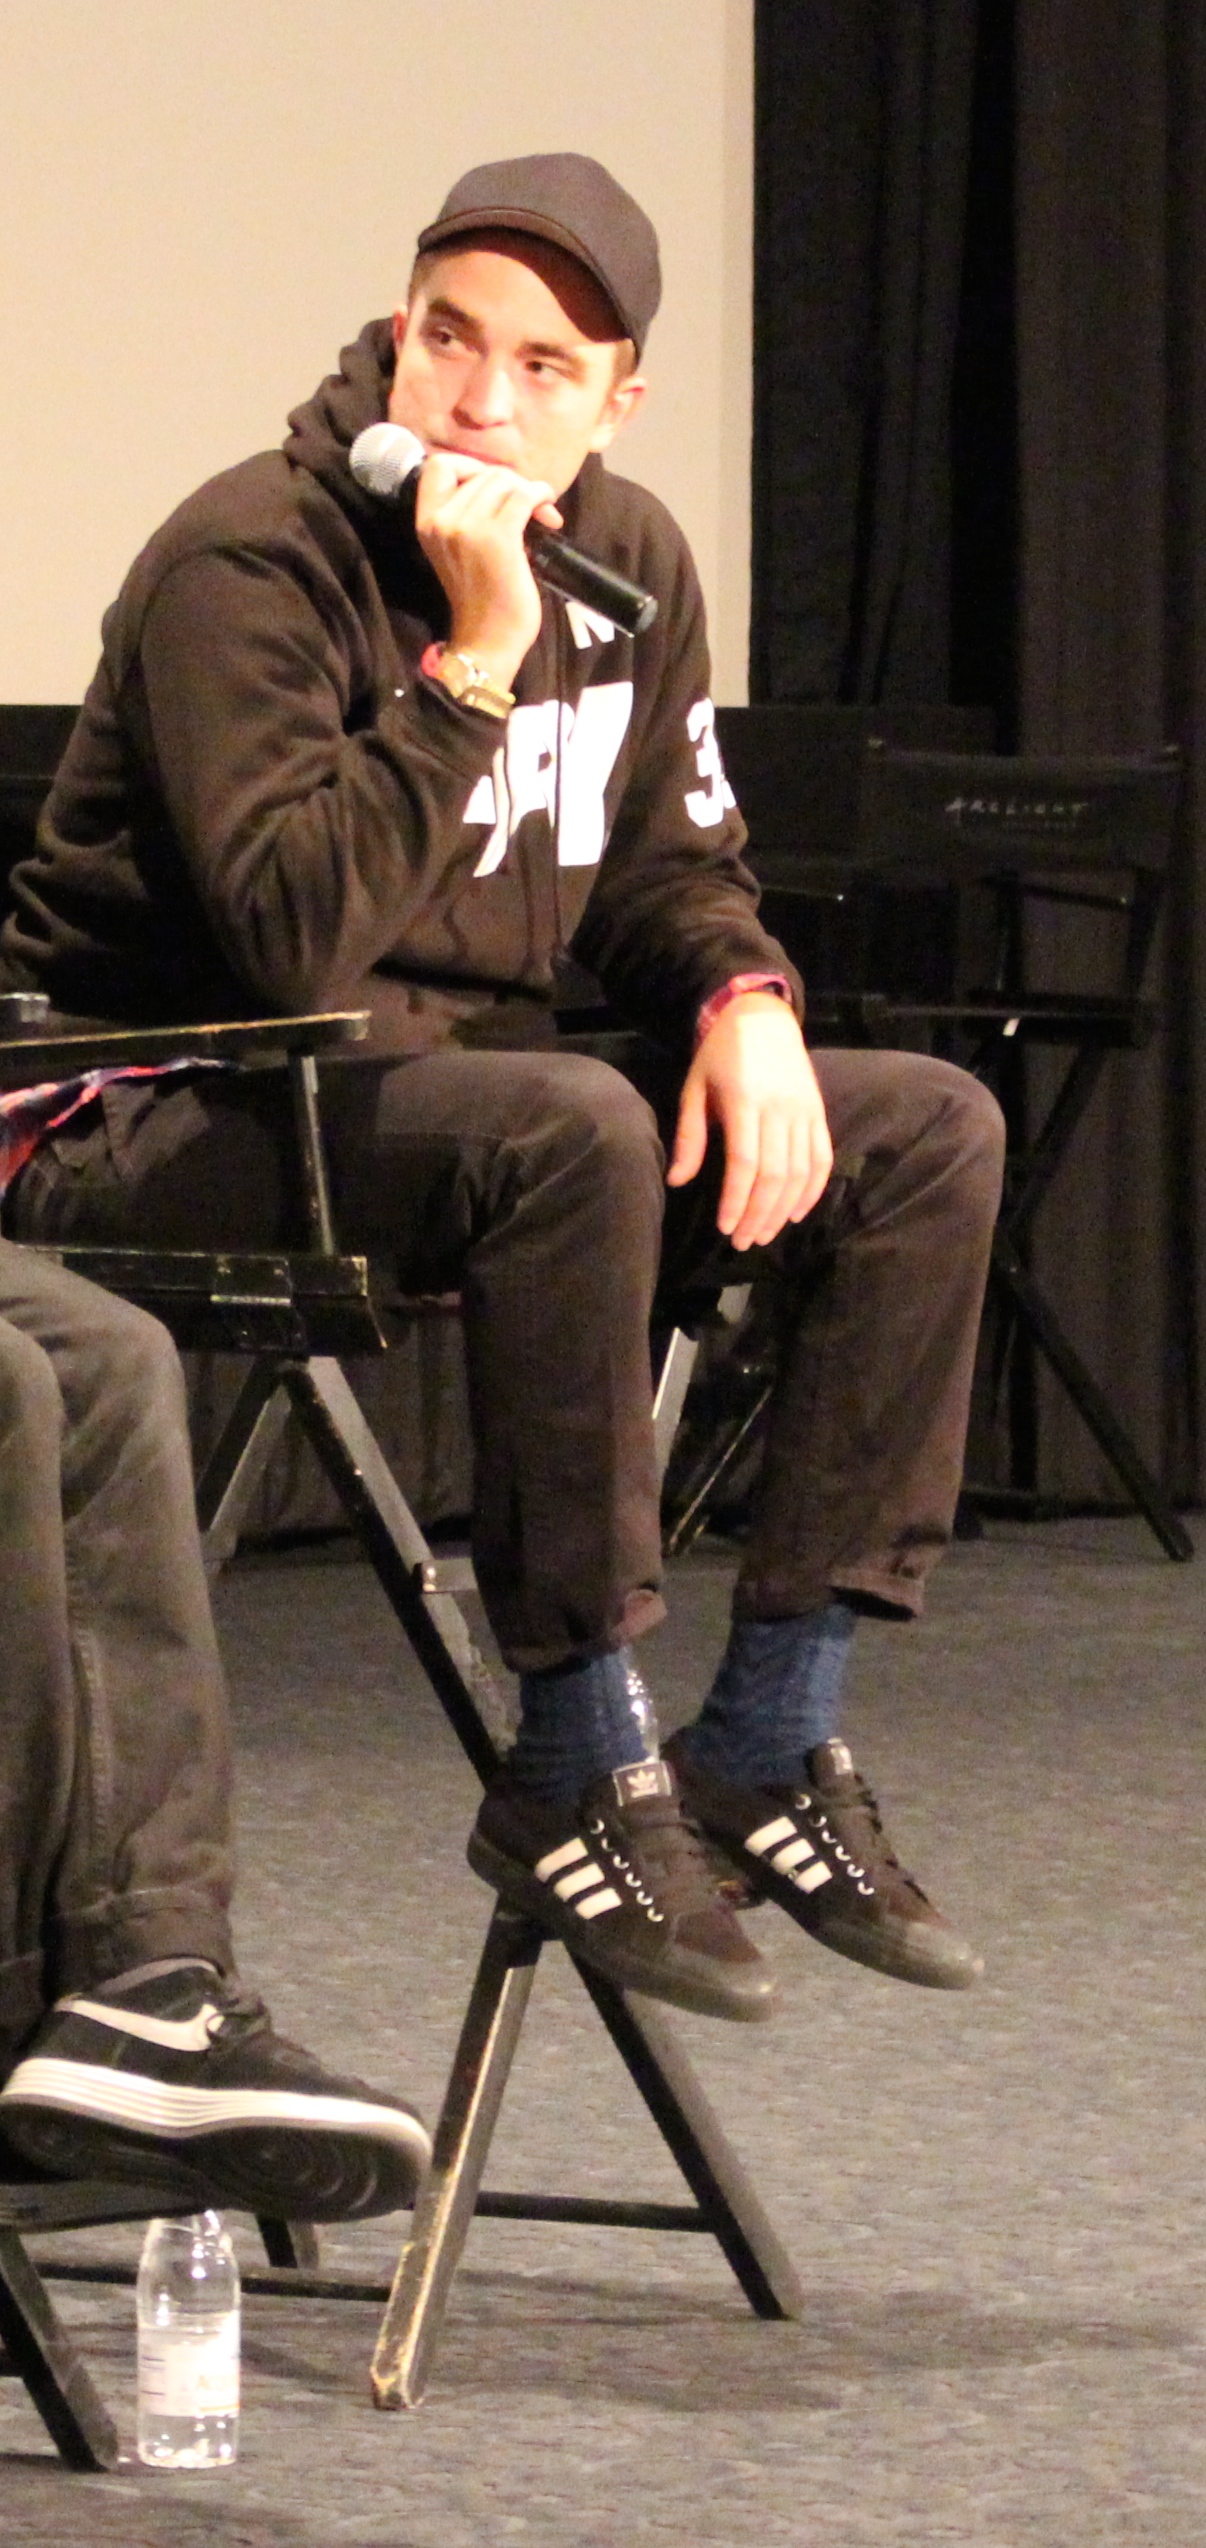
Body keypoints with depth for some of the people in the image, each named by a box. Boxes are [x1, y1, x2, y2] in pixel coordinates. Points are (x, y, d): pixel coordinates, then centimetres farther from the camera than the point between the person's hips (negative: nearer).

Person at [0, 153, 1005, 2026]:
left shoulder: (629, 560, 6)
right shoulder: (248, 565, -17)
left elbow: (672, 867, 18)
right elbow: (296, 938, -28)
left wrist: (744, 1002, -5)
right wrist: (472, 660, -30)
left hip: (452, 1087, 8)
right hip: (172, 1128, -8)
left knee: (930, 1133, -6)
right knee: (569, 1131, -37)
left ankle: (773, 1746, -7)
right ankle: (581, 1768, -26)